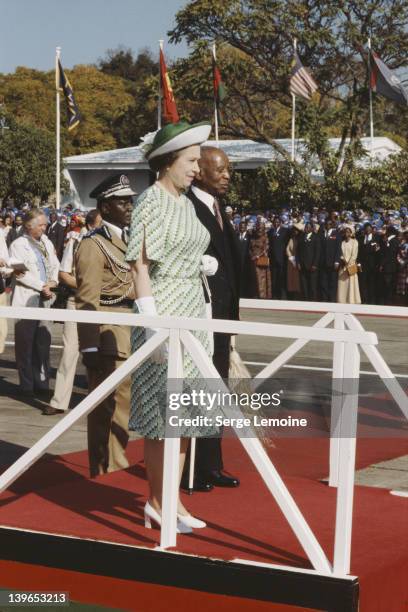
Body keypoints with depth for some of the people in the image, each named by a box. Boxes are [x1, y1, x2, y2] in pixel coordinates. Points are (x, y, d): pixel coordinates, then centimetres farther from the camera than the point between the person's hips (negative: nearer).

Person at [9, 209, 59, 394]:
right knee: (25, 344, -1)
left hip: (44, 299, 6)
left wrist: (53, 281, -3)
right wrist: (42, 286, -12)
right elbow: (19, 273, -13)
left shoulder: (46, 243, 14)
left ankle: (42, 382, 12)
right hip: (26, 300, -6)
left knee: (43, 342, 6)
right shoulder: (18, 245, -4)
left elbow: (55, 265, 16)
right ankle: (27, 385, 4)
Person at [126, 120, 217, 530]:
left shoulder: (186, 203, 14)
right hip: (163, 311, -8)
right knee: (160, 411, -3)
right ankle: (156, 503, 7)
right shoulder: (151, 201, -10)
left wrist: (202, 320, 17)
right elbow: (140, 265, -15)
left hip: (192, 311, 8)